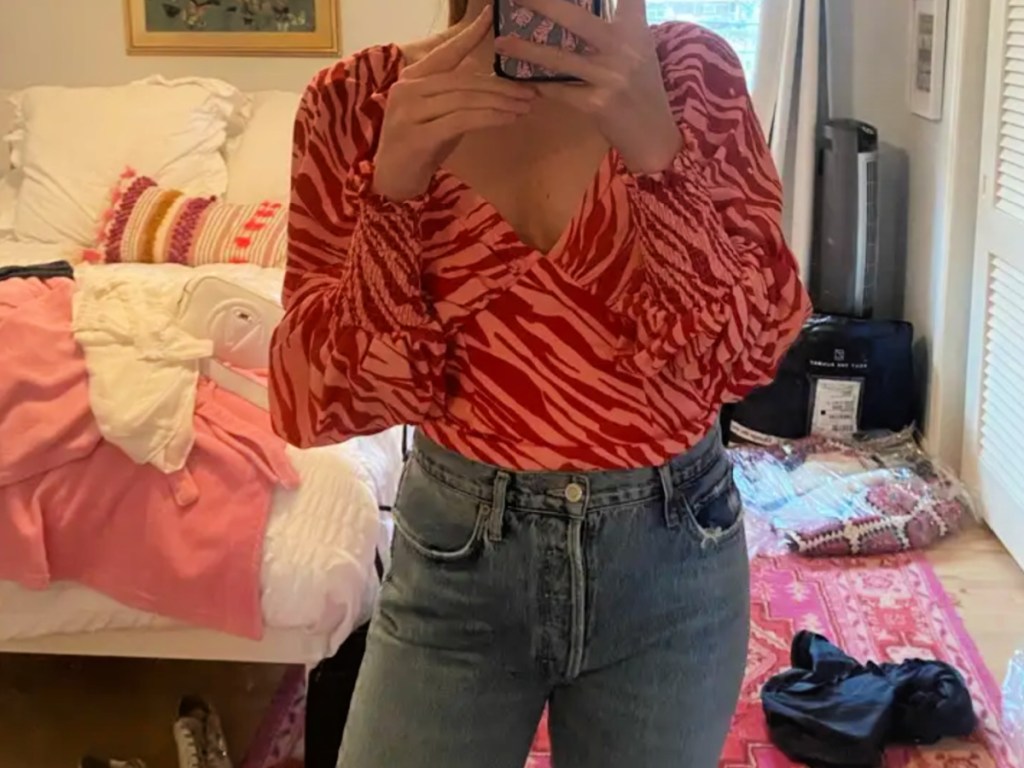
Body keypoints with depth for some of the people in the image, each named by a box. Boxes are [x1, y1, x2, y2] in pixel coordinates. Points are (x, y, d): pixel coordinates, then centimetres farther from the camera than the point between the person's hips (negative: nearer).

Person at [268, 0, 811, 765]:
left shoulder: (694, 73, -8)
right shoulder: (358, 102, -8)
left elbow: (752, 351, -15)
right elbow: (314, 402, -12)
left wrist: (657, 149, -28)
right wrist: (391, 189, -26)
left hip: (668, 548, 1)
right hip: (455, 549, 0)